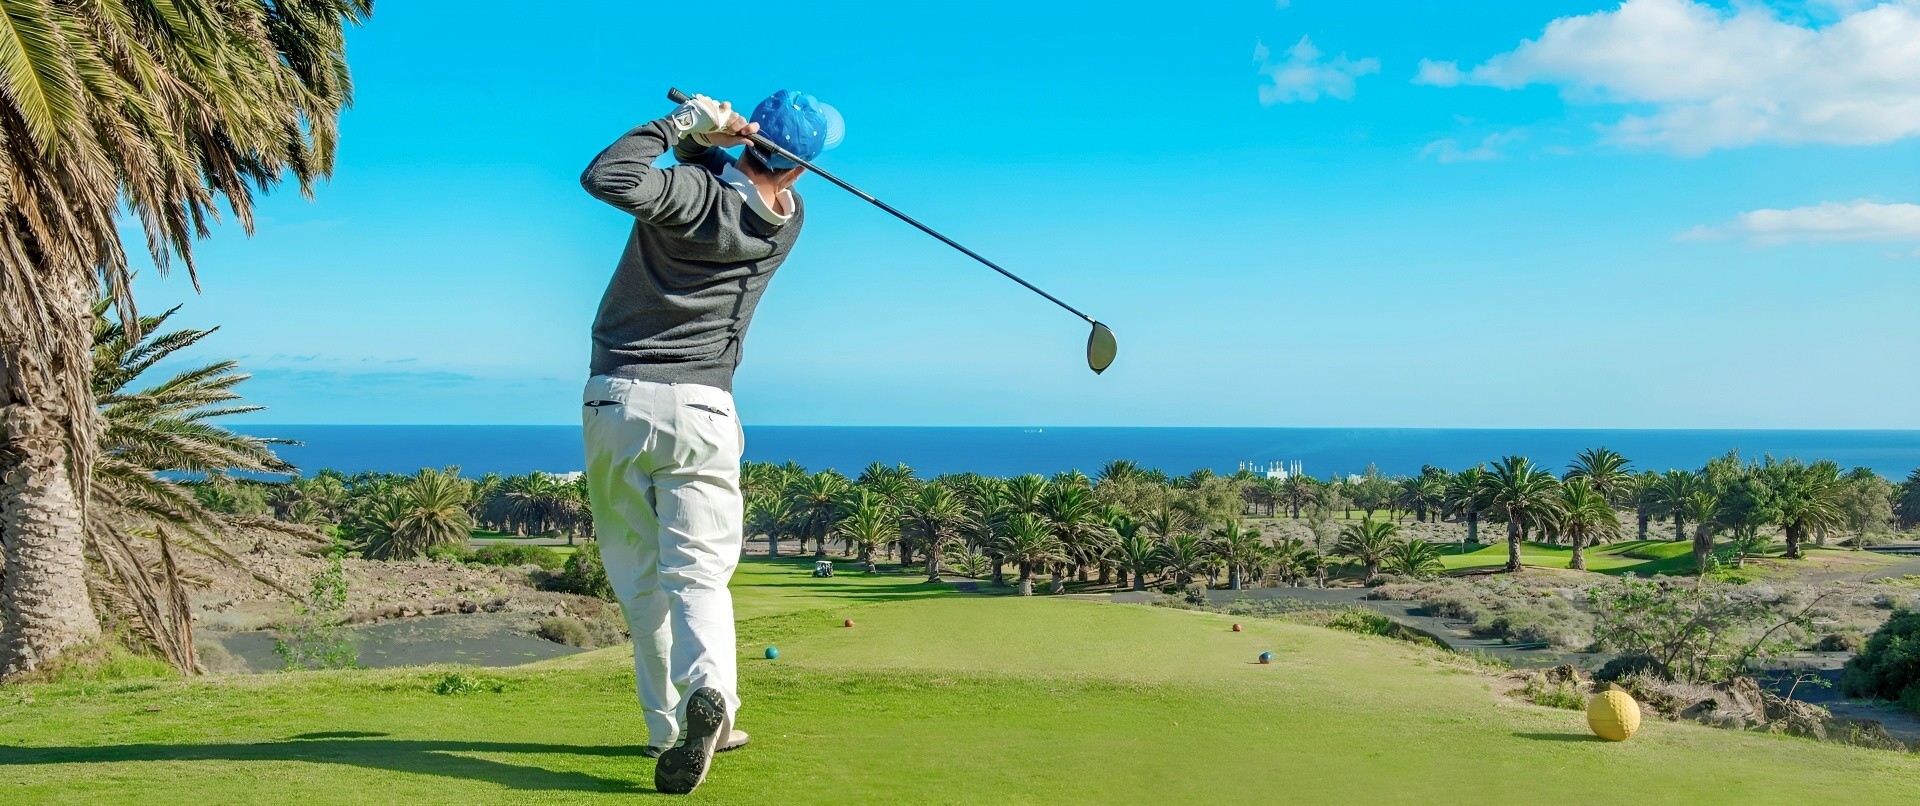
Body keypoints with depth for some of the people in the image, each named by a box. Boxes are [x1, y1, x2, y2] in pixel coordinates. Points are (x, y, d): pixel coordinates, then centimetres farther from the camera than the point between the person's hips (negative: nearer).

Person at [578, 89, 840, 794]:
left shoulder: (697, 193, -9)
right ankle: (709, 689, -29)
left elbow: (606, 177, -22)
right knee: (697, 572, -2)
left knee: (641, 577, 9)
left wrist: (684, 124, -12)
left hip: (616, 400, -1)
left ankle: (669, 724, 10)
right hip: (700, 408, 1)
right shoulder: (787, 220, 6)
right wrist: (704, 136, -1)